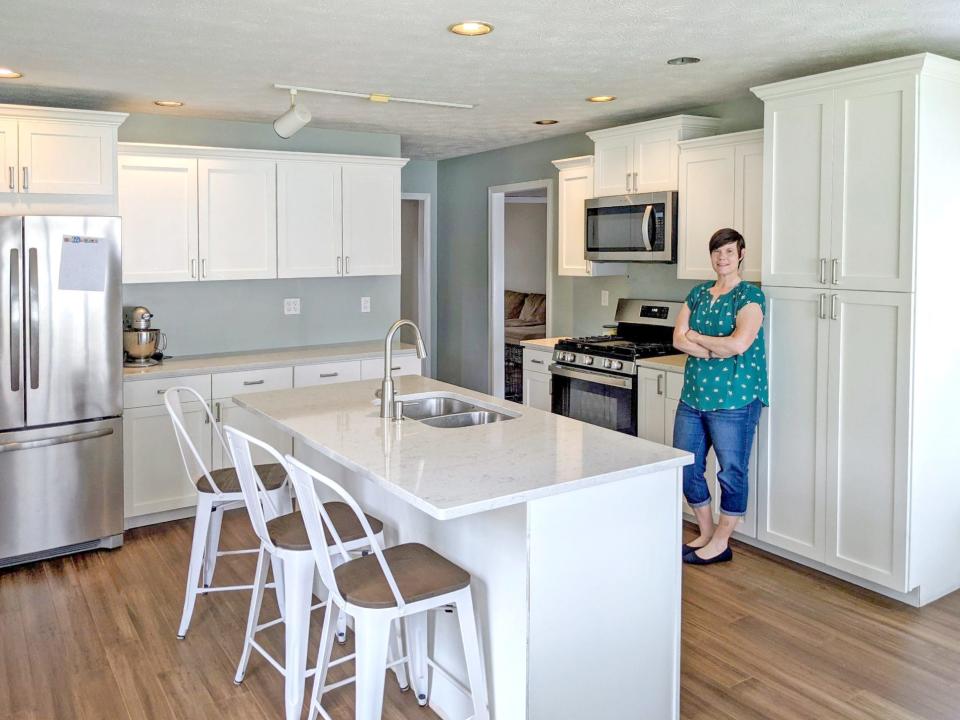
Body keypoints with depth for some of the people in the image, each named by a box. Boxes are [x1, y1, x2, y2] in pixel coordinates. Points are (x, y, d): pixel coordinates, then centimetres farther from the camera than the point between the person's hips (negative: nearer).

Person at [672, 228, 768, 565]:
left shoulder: (750, 296, -7)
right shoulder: (698, 293, 11)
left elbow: (739, 343, -22)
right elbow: (678, 339, 0)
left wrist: (696, 337, -9)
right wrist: (716, 350, -15)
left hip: (733, 400, -6)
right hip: (693, 397, 7)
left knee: (732, 472, 4)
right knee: (687, 468, 12)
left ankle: (720, 543, 20)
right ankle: (706, 533, 30)